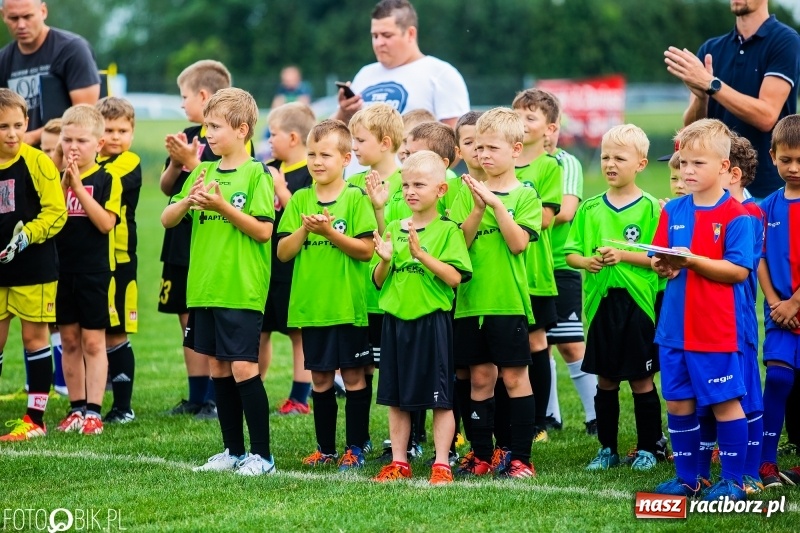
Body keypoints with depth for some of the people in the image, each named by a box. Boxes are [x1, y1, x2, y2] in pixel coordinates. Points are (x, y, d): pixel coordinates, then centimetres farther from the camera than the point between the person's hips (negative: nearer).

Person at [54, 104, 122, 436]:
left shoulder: (107, 179, -6)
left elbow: (106, 222, -17)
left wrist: (78, 186, -20)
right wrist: (63, 182, -15)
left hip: (95, 271, -4)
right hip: (62, 269, 5)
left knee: (93, 342, -1)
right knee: (69, 341, 9)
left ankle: (93, 411, 2)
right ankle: (77, 408, 18)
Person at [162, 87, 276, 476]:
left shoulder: (256, 174, -7)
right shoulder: (203, 172, 11)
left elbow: (263, 230, -13)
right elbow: (167, 220, 9)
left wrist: (223, 207, -20)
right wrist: (188, 201, -11)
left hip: (242, 288, -7)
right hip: (204, 286, 7)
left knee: (243, 368, -9)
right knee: (218, 367, 10)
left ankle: (261, 454, -2)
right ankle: (234, 450, 19)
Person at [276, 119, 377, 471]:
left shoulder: (355, 199, -5)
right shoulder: (299, 200, 6)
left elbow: (366, 249, -11)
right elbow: (282, 253, 3)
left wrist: (331, 232, -21)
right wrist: (303, 230, -14)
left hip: (348, 305, -4)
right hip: (311, 305, 4)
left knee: (353, 376, 2)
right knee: (320, 378, 10)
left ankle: (355, 448, 9)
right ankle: (325, 448, 19)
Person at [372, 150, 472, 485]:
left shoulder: (447, 230, -4)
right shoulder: (393, 229, 10)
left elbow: (454, 277, -14)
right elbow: (379, 281, 12)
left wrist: (422, 255, -23)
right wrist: (386, 260, -9)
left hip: (432, 321, -5)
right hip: (396, 321, 5)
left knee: (440, 399, -1)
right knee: (396, 398, 10)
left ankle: (442, 464, 5)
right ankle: (399, 462, 18)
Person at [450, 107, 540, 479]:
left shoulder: (525, 196, -1)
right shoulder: (468, 194, 8)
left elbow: (518, 242, -13)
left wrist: (496, 203, -19)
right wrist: (478, 209, -15)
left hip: (509, 299, -3)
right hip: (472, 300, 3)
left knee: (514, 376, 0)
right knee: (480, 376, 9)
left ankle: (521, 458, 4)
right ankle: (481, 455, 16)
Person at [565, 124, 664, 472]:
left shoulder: (650, 208, -4)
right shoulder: (590, 209, 7)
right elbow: (570, 252, 9)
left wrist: (624, 255, -19)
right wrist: (585, 261, -12)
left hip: (637, 303, -4)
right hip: (600, 303, 4)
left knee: (641, 379, 3)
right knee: (605, 380, 10)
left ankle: (648, 447, 14)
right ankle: (607, 448, 19)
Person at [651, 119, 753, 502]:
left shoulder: (736, 215, -9)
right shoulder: (673, 211, 8)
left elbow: (739, 270, -14)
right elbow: (659, 257, 11)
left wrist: (693, 260, -21)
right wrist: (662, 265, -12)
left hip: (718, 329, -6)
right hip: (675, 326, 6)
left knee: (725, 402, 0)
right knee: (678, 402, 10)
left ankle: (732, 480, 8)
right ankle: (686, 477, 20)